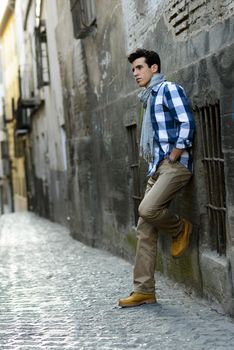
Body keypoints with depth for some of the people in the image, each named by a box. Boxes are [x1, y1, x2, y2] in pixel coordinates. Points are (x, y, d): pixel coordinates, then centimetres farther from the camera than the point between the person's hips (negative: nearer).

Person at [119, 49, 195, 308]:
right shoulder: (149, 97, 22)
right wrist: (153, 163, 16)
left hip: (175, 165, -9)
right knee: (145, 230, 3)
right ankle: (144, 290, 6)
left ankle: (180, 228, 3)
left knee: (147, 209, -28)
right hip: (156, 169, 9)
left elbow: (187, 124, -15)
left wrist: (174, 157, -14)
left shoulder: (168, 89, -4)